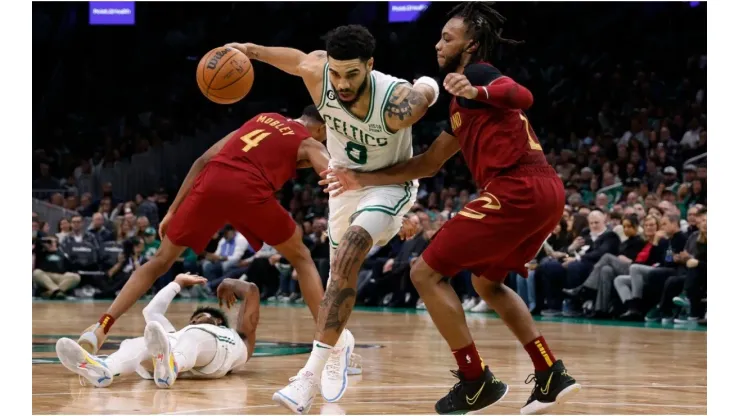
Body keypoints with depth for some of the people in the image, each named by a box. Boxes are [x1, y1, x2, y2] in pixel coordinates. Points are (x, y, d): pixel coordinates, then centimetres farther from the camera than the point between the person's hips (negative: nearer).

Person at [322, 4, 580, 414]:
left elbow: (522, 95, -21)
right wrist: (362, 179, 29)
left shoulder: (477, 73, 1)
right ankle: (552, 376, 20)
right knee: (487, 283, 30)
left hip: (517, 190, -10)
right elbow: (428, 164, 31)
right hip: (546, 191, 10)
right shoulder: (461, 105, 28)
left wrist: (476, 92, -39)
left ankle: (476, 381, -1)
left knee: (426, 273, -2)